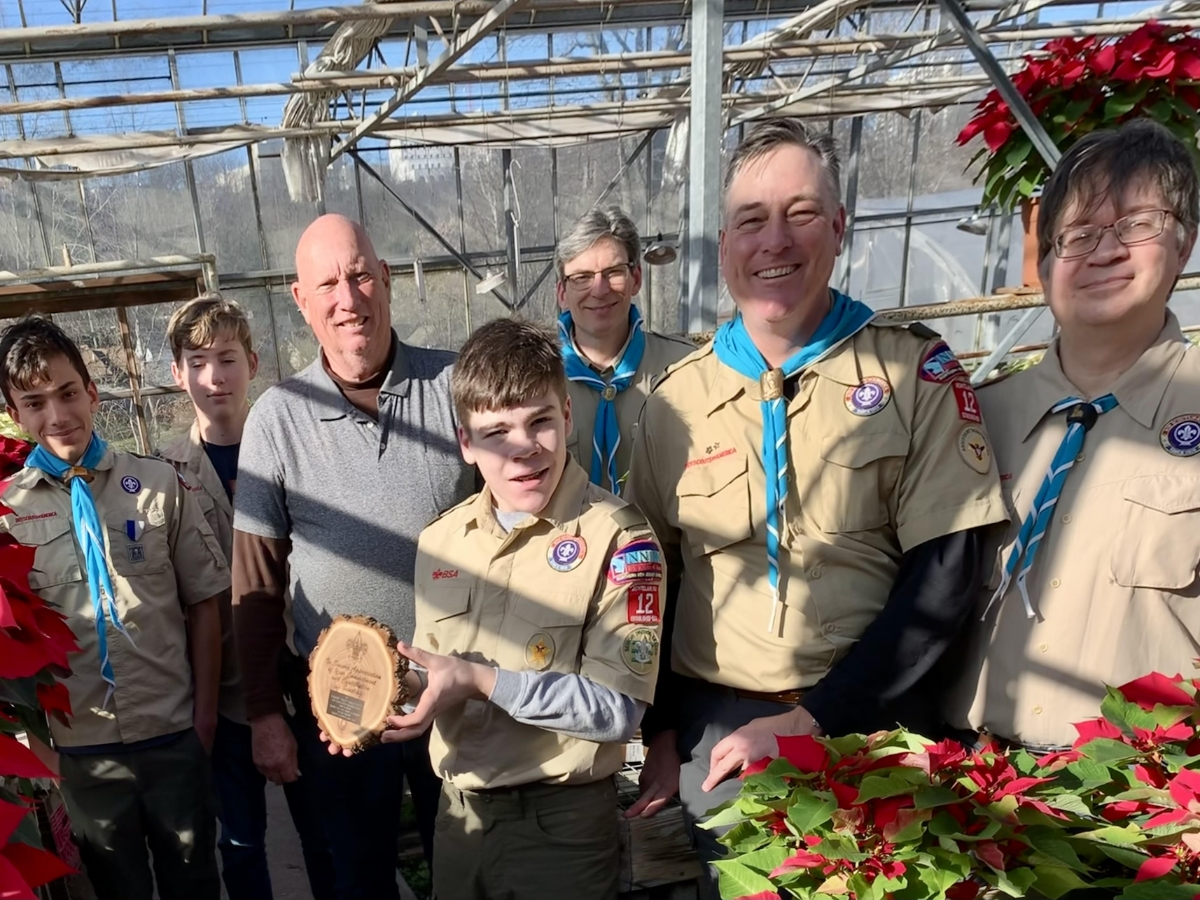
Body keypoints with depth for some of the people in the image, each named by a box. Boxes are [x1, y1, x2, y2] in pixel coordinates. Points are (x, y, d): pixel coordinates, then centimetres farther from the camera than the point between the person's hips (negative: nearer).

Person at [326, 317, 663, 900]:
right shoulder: (440, 540, 2)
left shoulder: (618, 538, -17)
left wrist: (481, 680, -24)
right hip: (459, 813, 5)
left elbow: (618, 708, -21)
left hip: (561, 824, -5)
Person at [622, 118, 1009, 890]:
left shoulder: (916, 372, -5)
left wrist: (811, 721, -14)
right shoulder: (677, 396, 2)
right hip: (714, 733, 2)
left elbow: (945, 574, -9)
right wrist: (662, 736, 1)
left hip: (863, 731, -1)